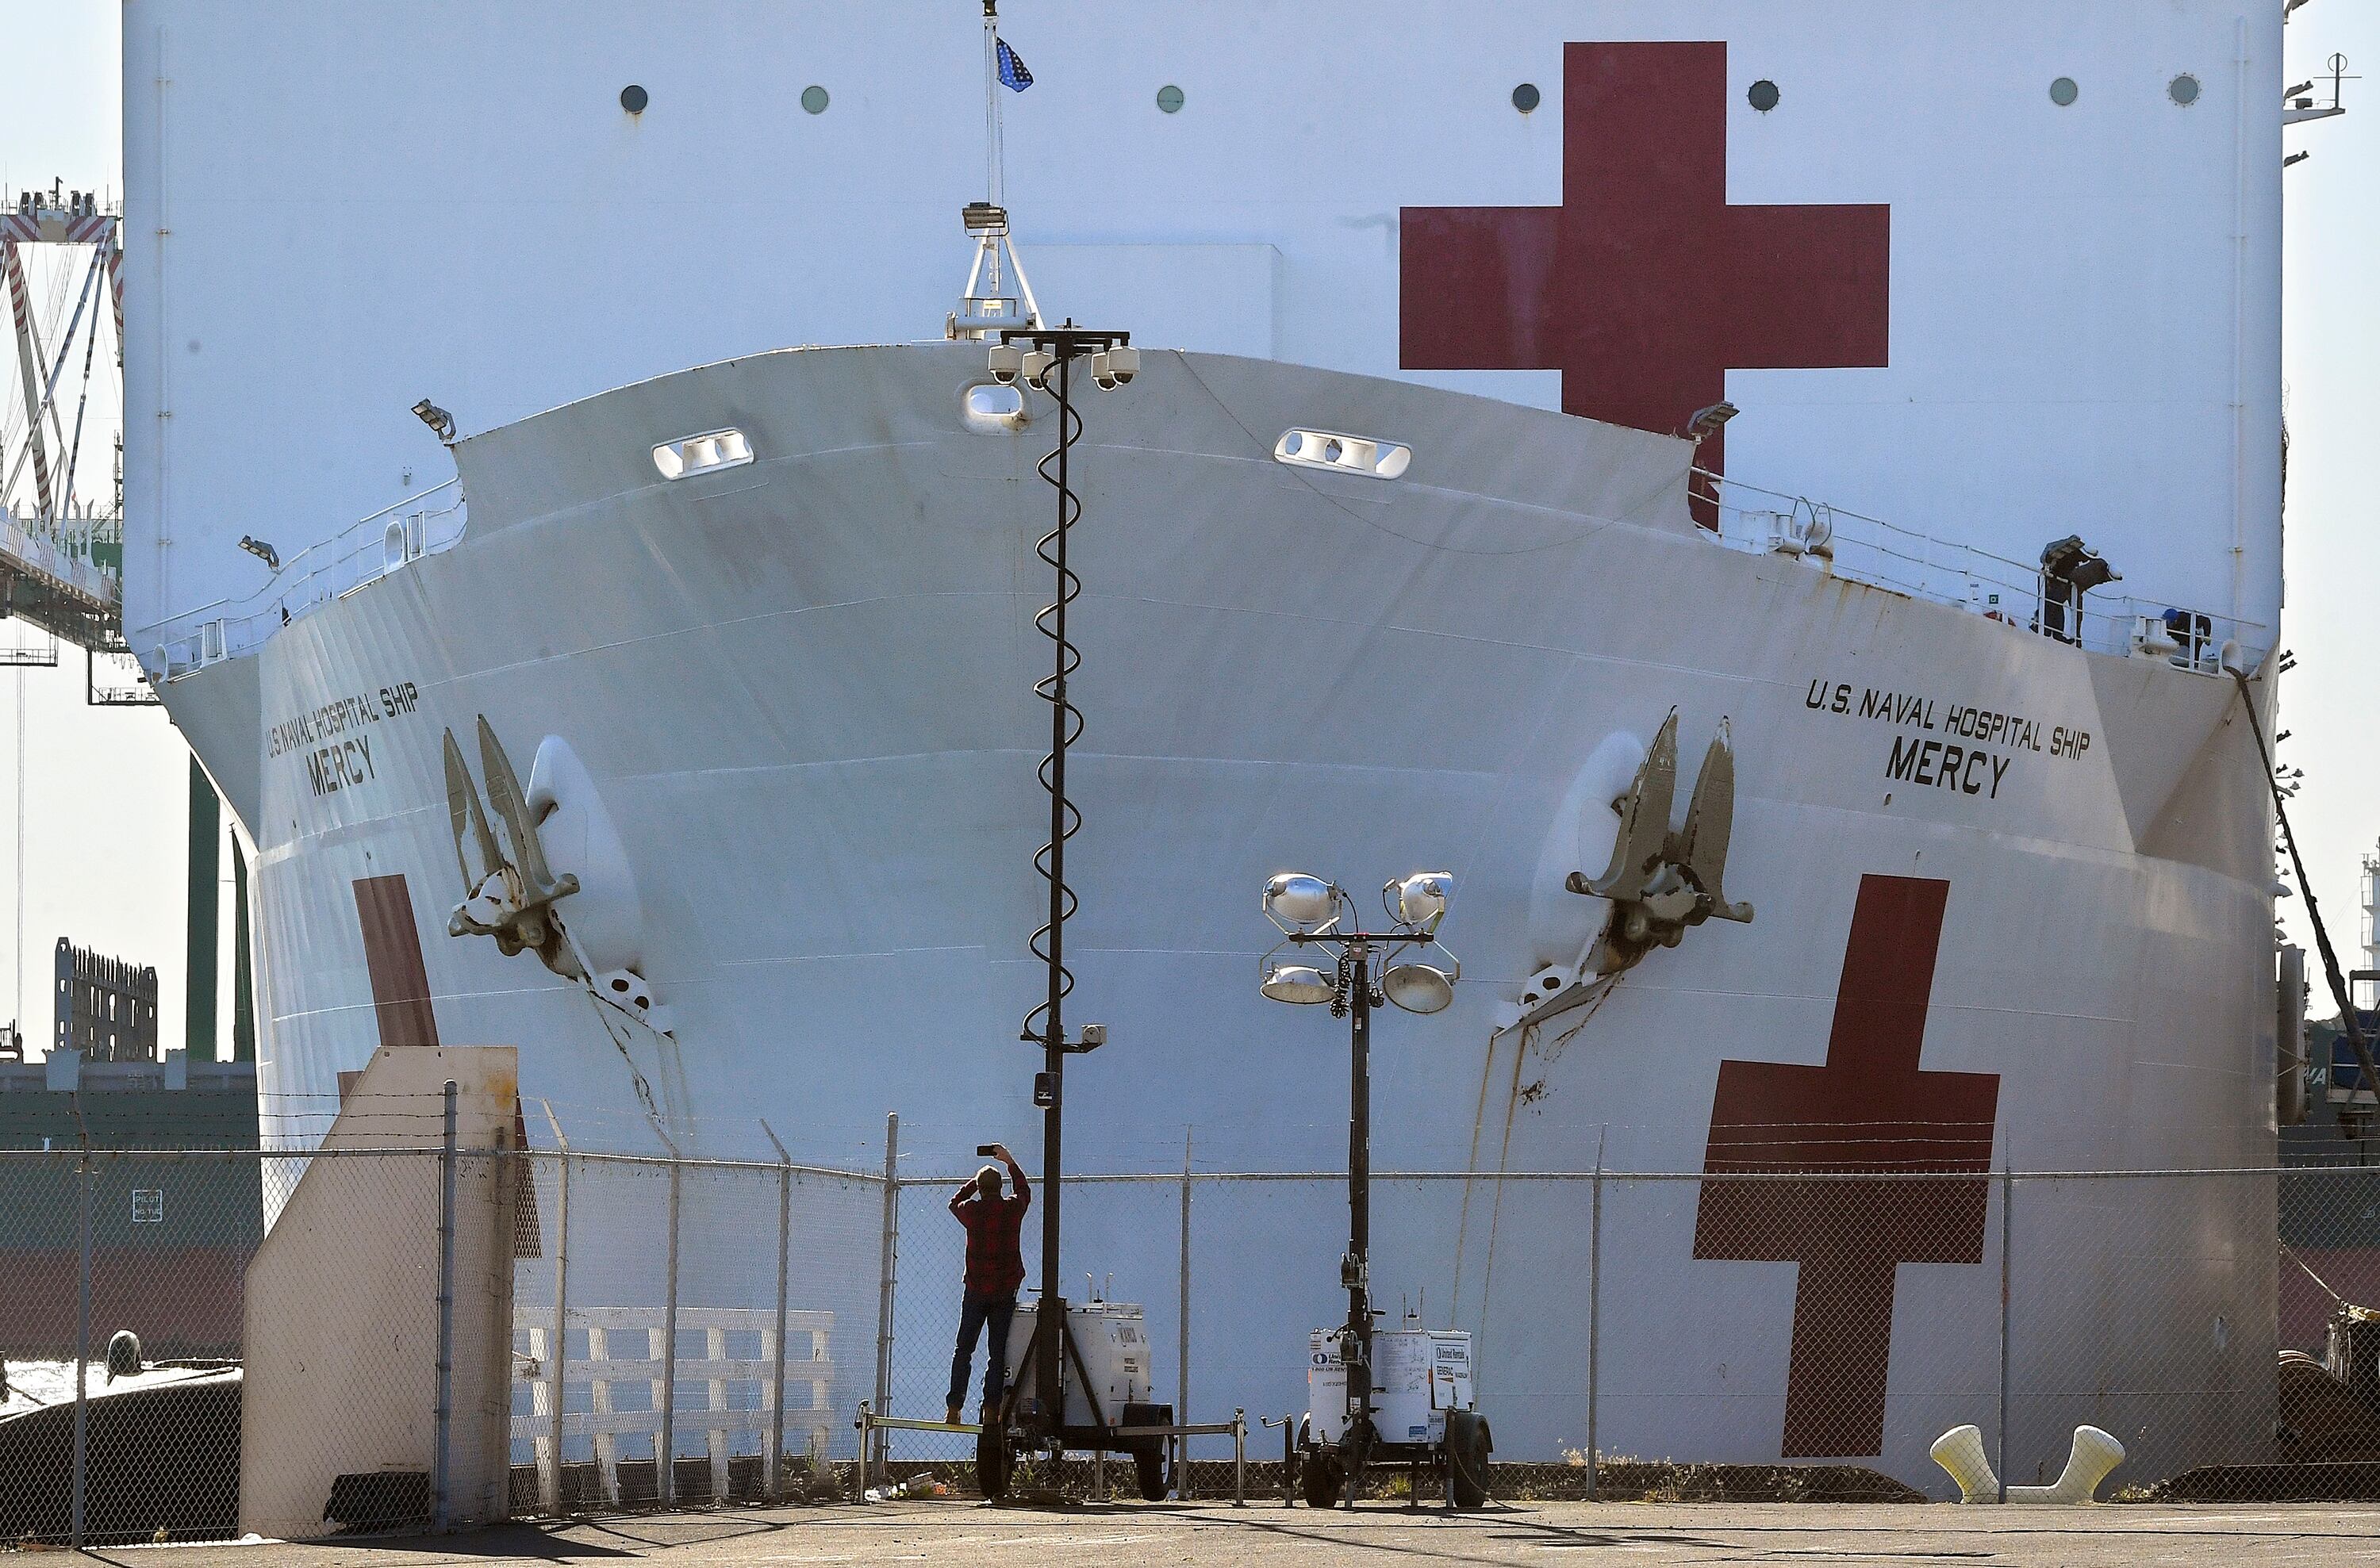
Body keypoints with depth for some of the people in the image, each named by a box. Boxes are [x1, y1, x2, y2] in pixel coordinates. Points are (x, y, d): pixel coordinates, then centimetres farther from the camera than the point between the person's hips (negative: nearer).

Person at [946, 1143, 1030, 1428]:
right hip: (1006, 1292, 1)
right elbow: (1024, 1191, 22)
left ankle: (954, 1408, 0)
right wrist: (1010, 1163, 33)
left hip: (977, 1290, -1)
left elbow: (955, 1203, 20)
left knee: (964, 1350, 6)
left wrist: (975, 1182, 28)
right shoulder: (1013, 1209, -2)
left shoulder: (972, 1210, -5)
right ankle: (991, 1409, -5)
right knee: (998, 1353, 3)